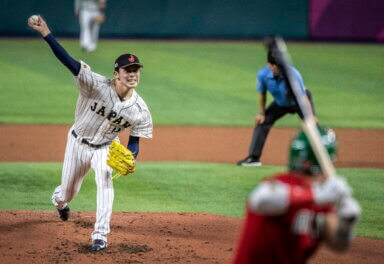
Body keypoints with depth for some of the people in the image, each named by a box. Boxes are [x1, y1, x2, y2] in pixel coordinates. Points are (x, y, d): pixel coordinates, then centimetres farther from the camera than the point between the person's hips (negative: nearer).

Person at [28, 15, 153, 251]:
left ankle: (100, 235, -18)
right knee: (68, 192, 15)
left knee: (105, 182, -28)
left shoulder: (140, 110, -20)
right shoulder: (98, 85, -29)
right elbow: (70, 62, -37)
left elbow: (135, 141, -8)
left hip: (105, 148, 0)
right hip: (78, 143, 0)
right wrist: (46, 34, -48)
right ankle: (59, 201, 56)